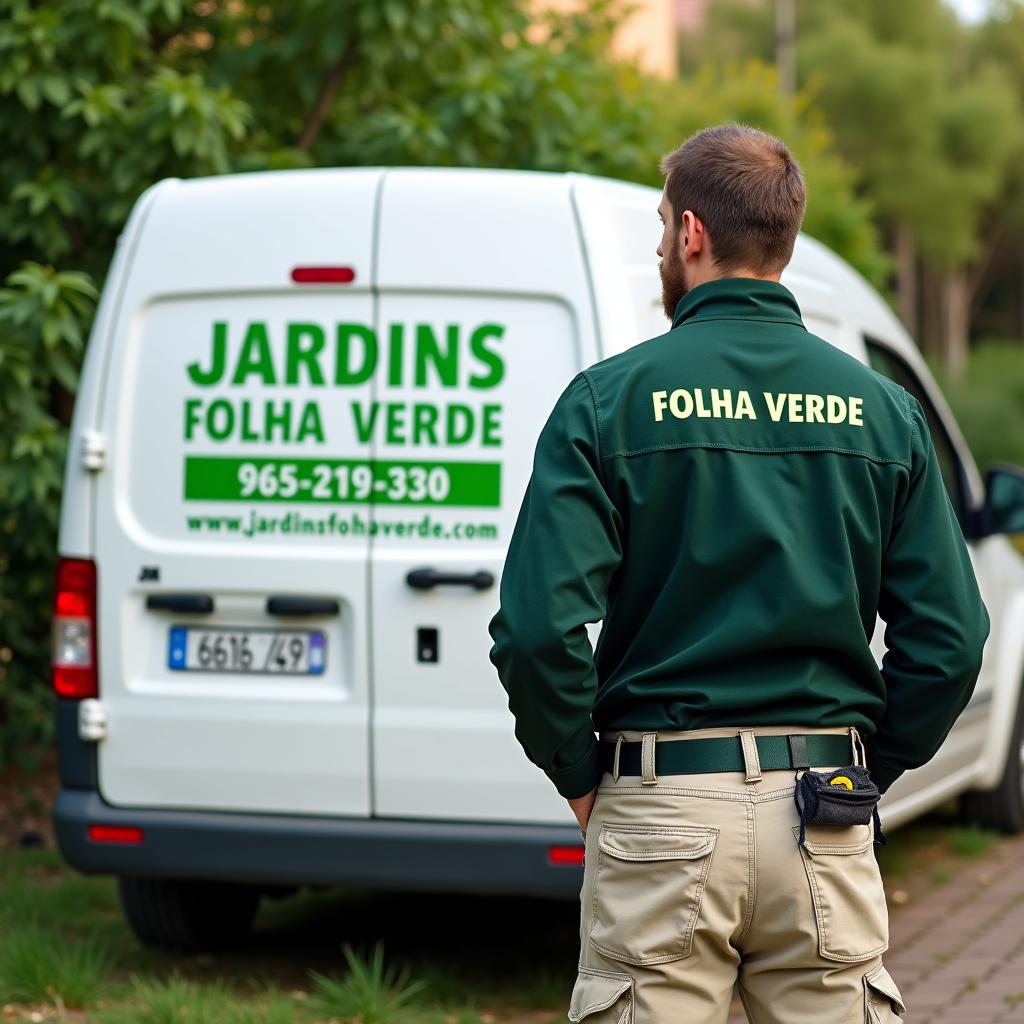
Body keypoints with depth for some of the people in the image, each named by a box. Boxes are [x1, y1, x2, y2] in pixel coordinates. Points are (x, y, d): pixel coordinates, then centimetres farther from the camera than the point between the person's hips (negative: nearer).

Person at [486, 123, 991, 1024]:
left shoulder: (609, 398, -5)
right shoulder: (882, 409, 4)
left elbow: (537, 627, -14)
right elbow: (949, 639, -1)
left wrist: (580, 773, 1)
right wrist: (862, 770, 11)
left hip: (661, 814, -2)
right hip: (824, 825, 3)